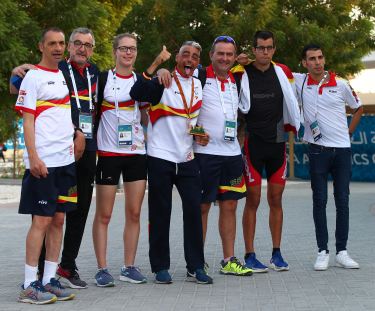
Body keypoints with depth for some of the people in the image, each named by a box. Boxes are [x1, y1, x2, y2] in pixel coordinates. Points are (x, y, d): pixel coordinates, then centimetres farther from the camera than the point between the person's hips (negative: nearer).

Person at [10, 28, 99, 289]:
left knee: (80, 209, 8)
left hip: (87, 150, 5)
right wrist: (17, 72, -18)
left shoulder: (95, 73, 14)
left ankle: (68, 267, 17)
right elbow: (17, 91, 0)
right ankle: (44, 269, 1)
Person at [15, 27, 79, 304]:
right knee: (42, 220, -8)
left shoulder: (65, 75, 17)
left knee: (58, 219, 7)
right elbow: (27, 120, -9)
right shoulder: (33, 77, -4)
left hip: (66, 158, 7)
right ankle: (29, 285, -4)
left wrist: (76, 132, 13)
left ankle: (49, 280, 13)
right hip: (43, 162, -7)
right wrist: (34, 157, -17)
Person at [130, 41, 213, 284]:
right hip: (160, 156, -5)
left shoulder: (198, 85, 13)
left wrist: (200, 135, 5)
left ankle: (196, 267, 6)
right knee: (160, 212, 1)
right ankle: (161, 267, 11)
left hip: (187, 158, 5)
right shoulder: (163, 81, -5)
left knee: (194, 208, -1)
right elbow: (136, 94, -24)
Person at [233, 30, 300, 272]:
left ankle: (277, 254, 14)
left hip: (277, 142, 3)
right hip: (252, 143, -3)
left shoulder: (283, 72, 6)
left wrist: (292, 125, 20)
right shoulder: (241, 74, -3)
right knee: (253, 201, -2)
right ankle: (250, 256, 4)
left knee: (276, 200, 7)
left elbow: (291, 101, 21)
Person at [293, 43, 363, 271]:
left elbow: (358, 108, 17)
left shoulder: (341, 84, 2)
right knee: (320, 201, 0)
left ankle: (342, 252, 9)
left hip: (342, 149, 1)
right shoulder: (299, 81, 1)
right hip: (318, 149, -1)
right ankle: (323, 252, 6)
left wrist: (349, 132, 8)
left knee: (343, 201, 3)